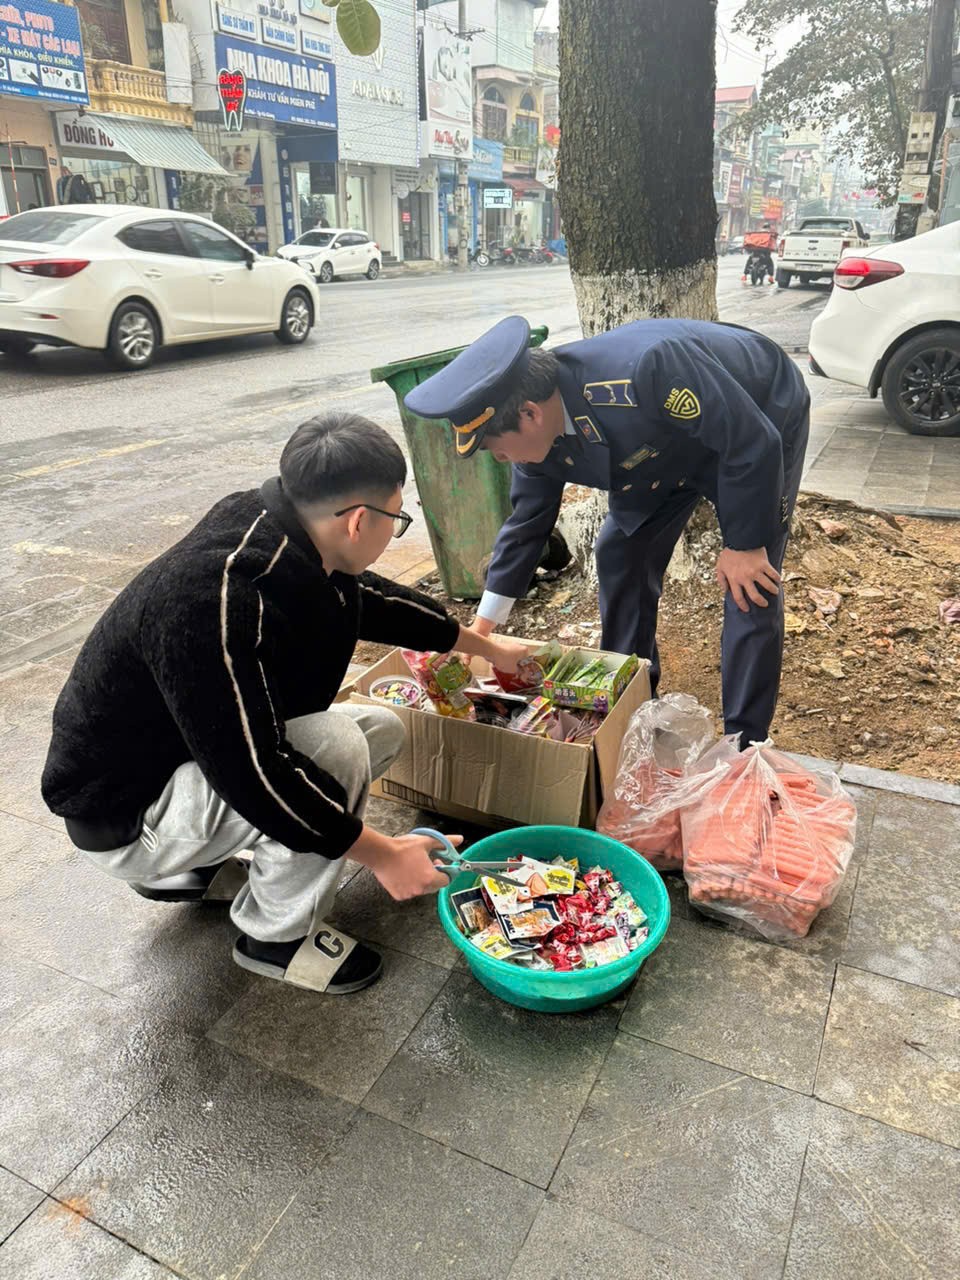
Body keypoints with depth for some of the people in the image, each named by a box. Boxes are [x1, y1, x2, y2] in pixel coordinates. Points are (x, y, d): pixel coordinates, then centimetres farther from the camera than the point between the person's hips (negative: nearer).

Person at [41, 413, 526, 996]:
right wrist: (382, 854, -23)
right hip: (126, 812, -9)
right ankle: (277, 935, -1)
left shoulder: (280, 537, -9)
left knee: (383, 729, 8)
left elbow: (372, 600, 9)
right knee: (335, 751, -28)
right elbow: (249, 773, -33)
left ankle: (195, 868, 17)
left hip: (195, 751, 9)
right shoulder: (216, 602, -36)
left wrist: (487, 646, 21)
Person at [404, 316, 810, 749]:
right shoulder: (538, 432, -19)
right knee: (620, 553, 5)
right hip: (670, 445, 7)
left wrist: (744, 543, -23)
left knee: (749, 590, -12)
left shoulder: (643, 371, -44)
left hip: (762, 418, -6)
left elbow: (753, 440, -34)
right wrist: (481, 627, 1)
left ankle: (743, 743, 3)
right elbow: (526, 522, -4)